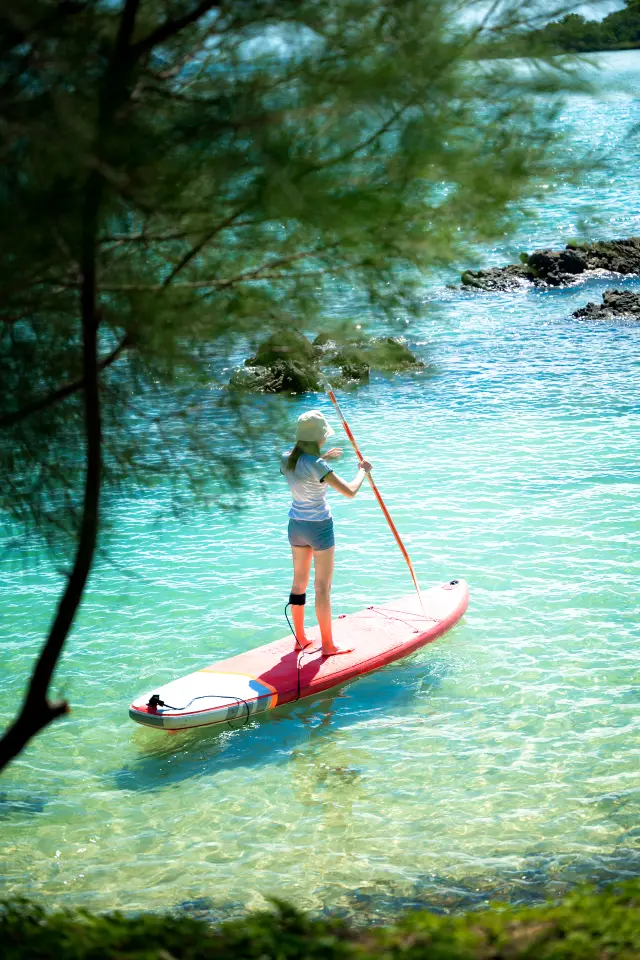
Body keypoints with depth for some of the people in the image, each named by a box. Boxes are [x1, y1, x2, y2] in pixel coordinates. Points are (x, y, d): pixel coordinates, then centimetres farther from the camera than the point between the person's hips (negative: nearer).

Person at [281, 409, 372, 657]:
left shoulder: (286, 459, -3)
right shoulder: (317, 466, -25)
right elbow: (349, 491, -25)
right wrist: (362, 470, -9)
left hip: (296, 525, 7)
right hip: (319, 527, -7)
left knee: (299, 583, 17)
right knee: (323, 587, 3)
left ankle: (300, 638, 28)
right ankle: (328, 645, 11)